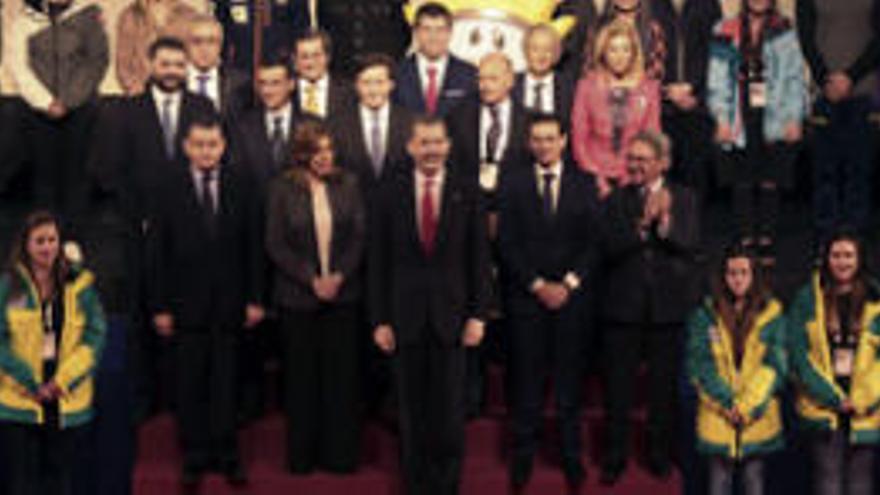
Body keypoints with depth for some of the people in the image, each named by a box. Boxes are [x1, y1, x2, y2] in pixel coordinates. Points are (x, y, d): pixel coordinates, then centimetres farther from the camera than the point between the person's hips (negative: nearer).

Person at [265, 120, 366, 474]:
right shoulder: (282, 189, -2)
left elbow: (359, 235, 1)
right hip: (298, 296, -1)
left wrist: (339, 276, -11)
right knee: (302, 376, 7)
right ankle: (302, 455, 19)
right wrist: (312, 279, -12)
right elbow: (275, 245, -4)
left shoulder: (347, 184, 3)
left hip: (343, 294, 1)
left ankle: (340, 453, 16)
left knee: (341, 374, 5)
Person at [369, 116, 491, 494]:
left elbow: (478, 259, 2)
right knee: (412, 410, 8)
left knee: (450, 410, 3)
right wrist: (380, 320, -2)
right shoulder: (390, 194, 3)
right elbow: (378, 262, 3)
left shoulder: (467, 193, 2)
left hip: (450, 314, 0)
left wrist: (477, 315, -3)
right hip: (406, 316, 1)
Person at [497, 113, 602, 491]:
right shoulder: (513, 183, 5)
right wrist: (537, 285, -8)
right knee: (526, 378, 2)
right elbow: (507, 242, 0)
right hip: (525, 294, 0)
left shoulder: (583, 184, 7)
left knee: (569, 377, 4)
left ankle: (571, 456, 13)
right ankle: (523, 456, 11)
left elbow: (592, 242, 3)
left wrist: (569, 283, -8)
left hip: (571, 294, 1)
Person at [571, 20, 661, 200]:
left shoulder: (649, 88, 6)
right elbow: (578, 137, 4)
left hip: (633, 177, 1)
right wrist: (596, 177, -5)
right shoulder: (587, 85, 5)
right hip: (596, 178, -1)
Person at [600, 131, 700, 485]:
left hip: (668, 305, 0)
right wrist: (642, 223, -22)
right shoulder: (617, 200, 3)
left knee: (664, 385, 10)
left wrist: (665, 221, -23)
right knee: (618, 385, 6)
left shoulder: (684, 199, 3)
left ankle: (659, 455, 25)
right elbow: (610, 248, -11)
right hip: (624, 305, 0)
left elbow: (691, 247, -9)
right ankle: (615, 456, 19)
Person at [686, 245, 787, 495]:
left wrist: (748, 407, -13)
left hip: (759, 417, 0)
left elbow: (775, 366, -5)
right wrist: (727, 404, -13)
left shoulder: (771, 314, 1)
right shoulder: (705, 315, 1)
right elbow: (699, 364, -5)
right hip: (718, 418, 0)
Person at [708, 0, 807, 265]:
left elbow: (796, 77, 4)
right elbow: (718, 79, 7)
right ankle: (746, 240, 11)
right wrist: (721, 118, -3)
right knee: (742, 183, 2)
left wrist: (794, 118, -4)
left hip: (773, 121, -1)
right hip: (740, 121, 1)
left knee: (770, 183, 0)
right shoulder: (727, 32, 8)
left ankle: (767, 242, 9)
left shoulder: (784, 32, 6)